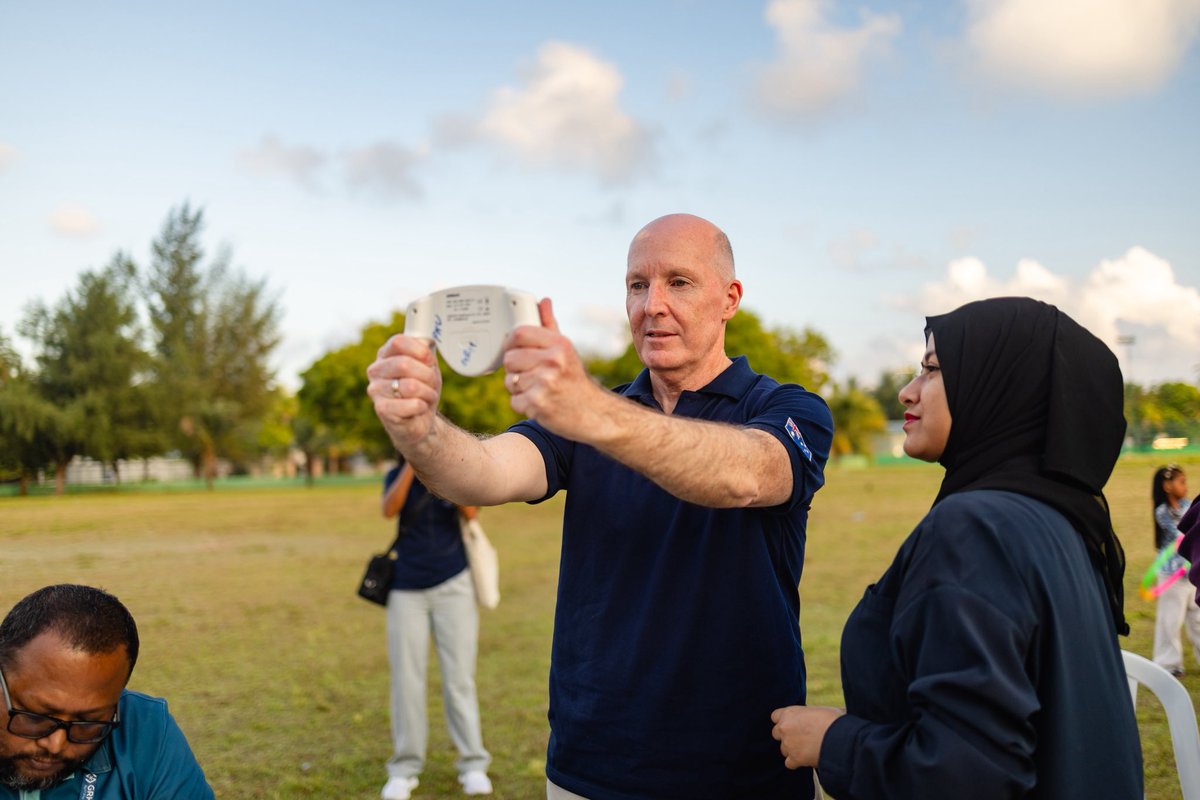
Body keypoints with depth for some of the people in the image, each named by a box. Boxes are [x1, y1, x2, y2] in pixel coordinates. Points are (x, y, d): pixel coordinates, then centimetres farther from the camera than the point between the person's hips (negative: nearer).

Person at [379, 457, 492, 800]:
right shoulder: (397, 475, 1)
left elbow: (470, 512, -17)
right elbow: (389, 509, -18)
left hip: (452, 585, -1)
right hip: (407, 590, 1)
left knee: (459, 678, 0)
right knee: (406, 679, 2)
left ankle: (472, 764, 8)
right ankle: (405, 767, 11)